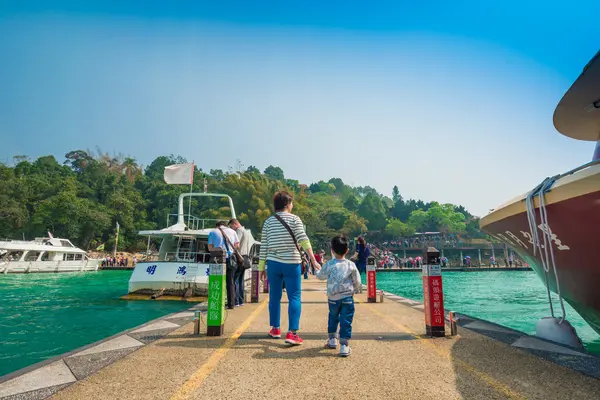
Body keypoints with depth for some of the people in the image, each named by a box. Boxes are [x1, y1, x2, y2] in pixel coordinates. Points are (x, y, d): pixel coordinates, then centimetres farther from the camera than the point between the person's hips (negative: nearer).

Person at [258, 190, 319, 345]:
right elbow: (303, 240, -15)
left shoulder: (268, 221, 7)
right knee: (294, 297, 1)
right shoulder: (294, 219, -3)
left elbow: (263, 246, 7)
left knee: (275, 296, 14)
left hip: (273, 263, 4)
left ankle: (275, 329, 25)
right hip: (291, 263, -3)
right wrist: (313, 260, -16)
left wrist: (261, 267, 13)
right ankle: (292, 333, -5)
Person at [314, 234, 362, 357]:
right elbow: (357, 281, 1)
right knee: (346, 321, 1)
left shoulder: (329, 265, -6)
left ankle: (332, 339, 33)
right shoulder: (351, 265, -6)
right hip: (347, 297, -1)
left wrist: (317, 270, 31)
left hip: (333, 298, 2)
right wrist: (356, 290, 21)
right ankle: (344, 346, -1)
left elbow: (320, 276, 9)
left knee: (333, 318, 22)